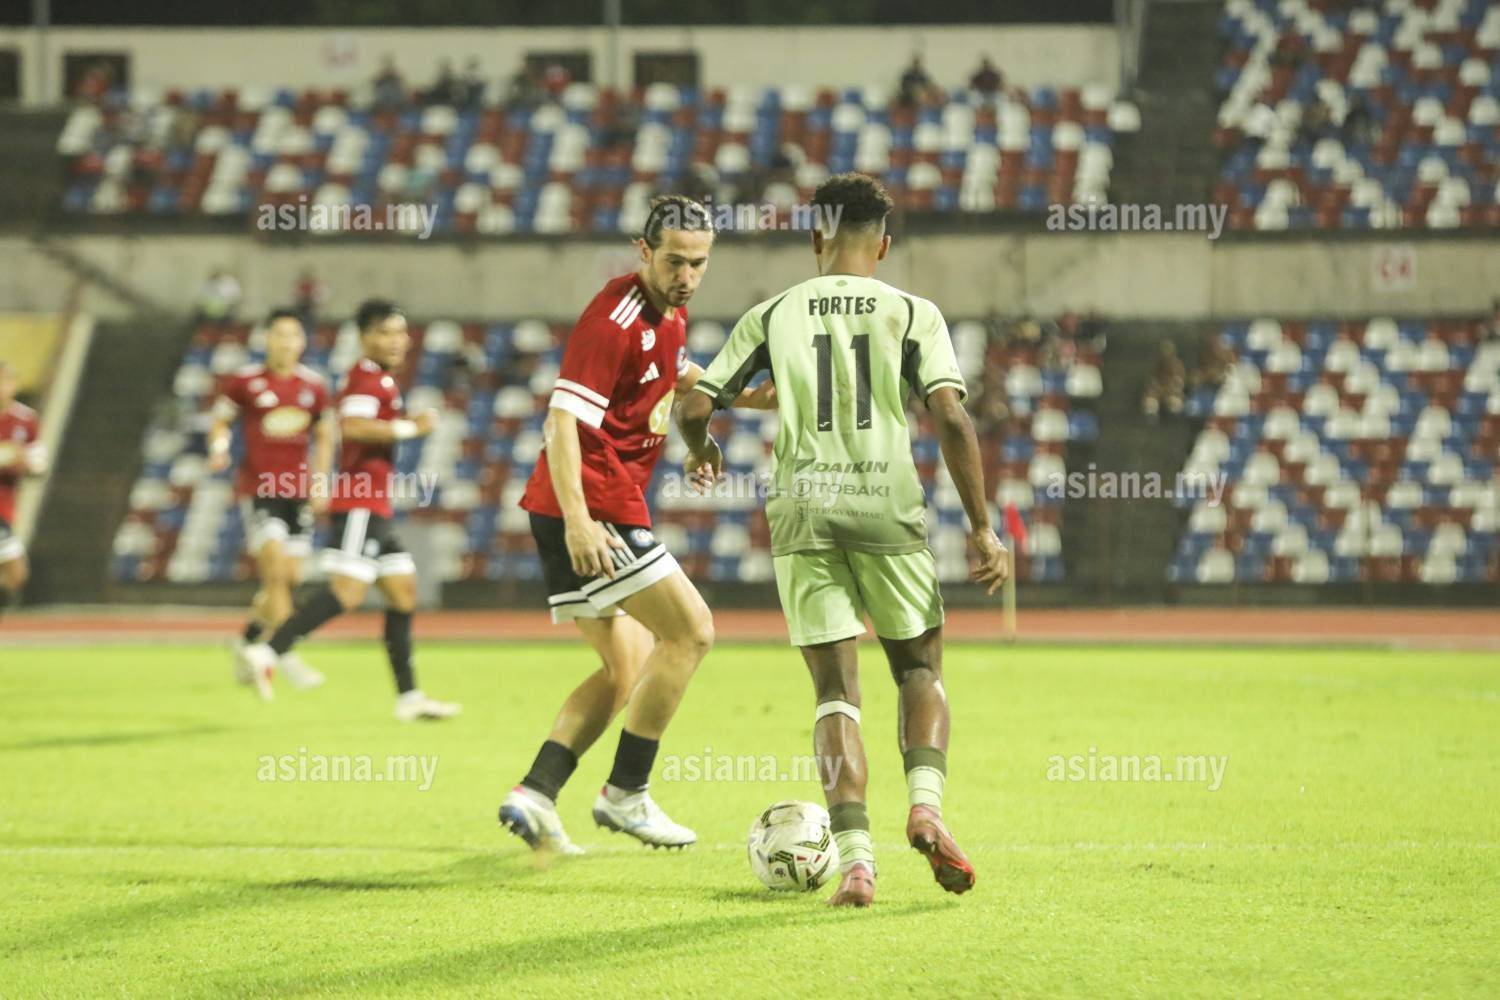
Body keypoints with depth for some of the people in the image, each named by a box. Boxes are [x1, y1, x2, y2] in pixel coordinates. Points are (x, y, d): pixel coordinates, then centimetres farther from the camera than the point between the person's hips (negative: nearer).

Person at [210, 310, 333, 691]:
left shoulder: (314, 386, 6)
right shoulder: (244, 381, -3)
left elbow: (324, 436, 15)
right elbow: (220, 421, 6)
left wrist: (321, 482, 4)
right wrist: (219, 449, -14)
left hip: (298, 492, 4)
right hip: (257, 488, -4)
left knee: (290, 579, 7)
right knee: (276, 571, -16)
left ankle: (248, 641, 29)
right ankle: (287, 657, -13)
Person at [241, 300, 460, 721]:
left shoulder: (380, 378, 21)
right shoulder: (368, 378, -10)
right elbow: (352, 426, -27)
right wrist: (409, 428, -21)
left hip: (375, 508, 10)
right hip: (360, 505, -10)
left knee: (403, 591, 10)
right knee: (348, 589, -20)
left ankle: (409, 696, 11)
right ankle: (270, 652, -25)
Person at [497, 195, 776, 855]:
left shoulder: (669, 313, 13)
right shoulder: (614, 319, -17)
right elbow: (563, 420, -24)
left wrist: (747, 395, 25)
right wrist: (578, 520, -33)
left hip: (584, 513, 10)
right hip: (591, 508, -10)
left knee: (626, 670, 13)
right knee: (691, 631, -8)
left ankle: (534, 795, 6)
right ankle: (626, 794, -4)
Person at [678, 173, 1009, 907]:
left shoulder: (773, 315, 9)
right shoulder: (912, 314, 5)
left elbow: (694, 407, 7)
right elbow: (951, 419, -7)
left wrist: (700, 451, 31)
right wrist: (981, 527, -3)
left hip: (802, 515, 1)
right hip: (888, 512, -1)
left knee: (836, 689, 4)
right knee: (920, 667, 16)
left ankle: (856, 855, -9)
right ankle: (926, 803, -9)